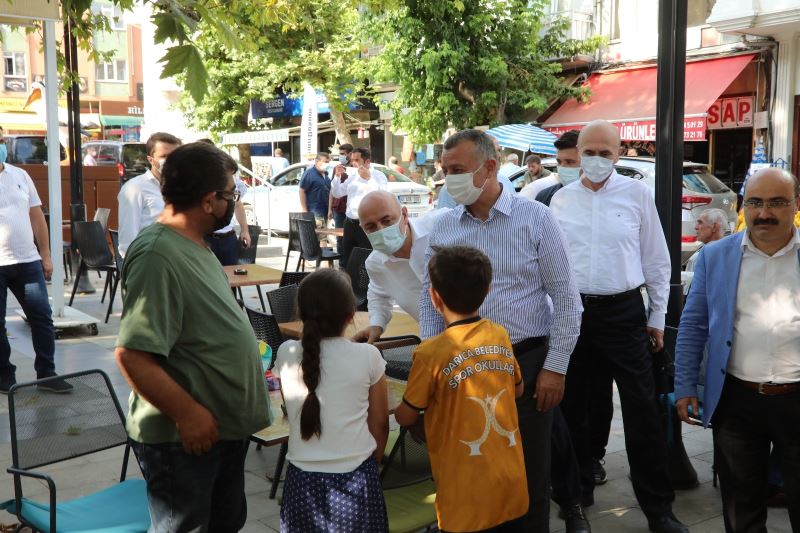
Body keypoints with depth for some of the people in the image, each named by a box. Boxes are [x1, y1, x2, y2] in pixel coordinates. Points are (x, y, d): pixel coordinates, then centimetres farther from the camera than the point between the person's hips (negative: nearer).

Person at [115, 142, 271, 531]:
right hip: (185, 435, -9)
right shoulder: (158, 257, -25)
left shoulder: (191, 243, 7)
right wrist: (187, 414, -24)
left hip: (225, 422, 9)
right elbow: (132, 354, -28)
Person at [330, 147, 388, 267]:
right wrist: (337, 176, 3)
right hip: (350, 223, 6)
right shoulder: (352, 176, 15)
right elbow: (336, 194, 16)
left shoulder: (379, 176, -3)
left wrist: (368, 178, -22)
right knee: (346, 260, 13)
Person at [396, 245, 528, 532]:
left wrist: (398, 408, 15)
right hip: (511, 480, 5)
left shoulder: (431, 353, -18)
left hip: (467, 490, -4)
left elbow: (406, 418, -6)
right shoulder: (501, 336, -3)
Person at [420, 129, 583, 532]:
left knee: (528, 470, 7)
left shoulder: (535, 219, -6)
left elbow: (567, 299, -5)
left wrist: (555, 367, -7)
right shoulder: (444, 227, 4)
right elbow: (429, 300, 9)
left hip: (527, 362, -3)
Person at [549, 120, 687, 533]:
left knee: (641, 410, 1)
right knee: (571, 405, 13)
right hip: (572, 311, 3)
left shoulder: (637, 194, -2)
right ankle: (579, 487, 32)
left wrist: (658, 317, 2)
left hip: (623, 312, -2)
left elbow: (656, 259, 2)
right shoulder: (561, 199, 4)